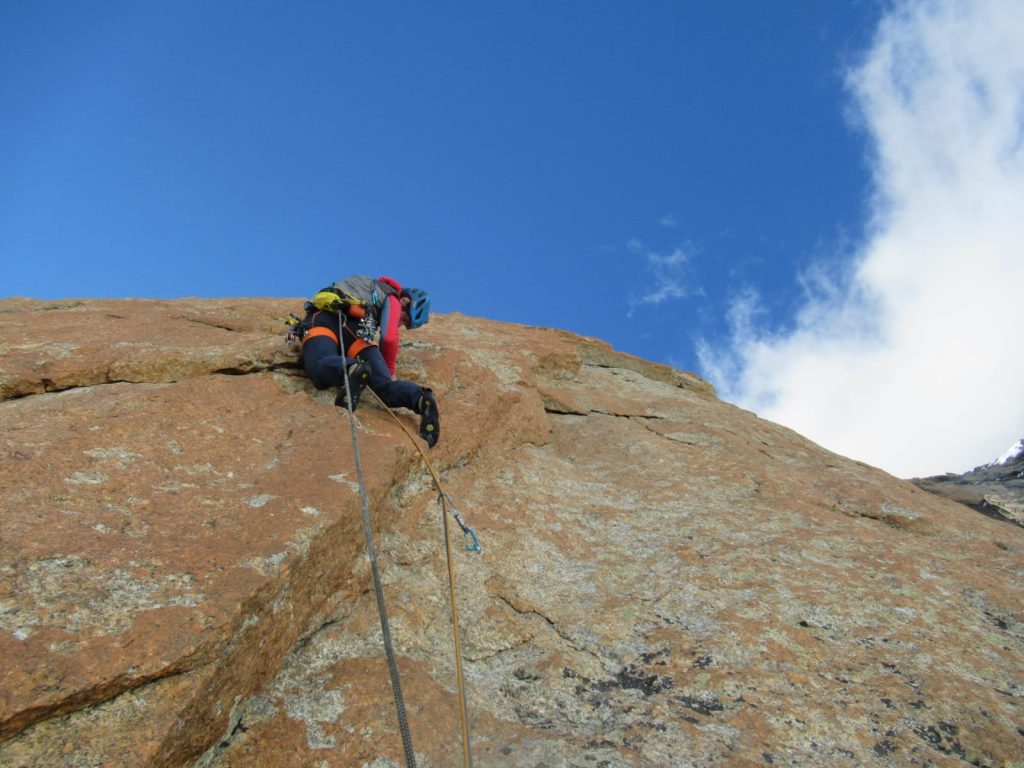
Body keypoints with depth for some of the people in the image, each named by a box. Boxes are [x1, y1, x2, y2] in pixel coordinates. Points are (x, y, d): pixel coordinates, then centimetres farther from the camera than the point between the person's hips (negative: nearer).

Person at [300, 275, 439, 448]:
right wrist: (389, 372, 21)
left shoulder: (368, 288, 43)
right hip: (354, 326, -3)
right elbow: (389, 339, 8)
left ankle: (352, 370, -58)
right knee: (384, 385, -10)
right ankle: (420, 398, -36)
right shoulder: (392, 300, 23)